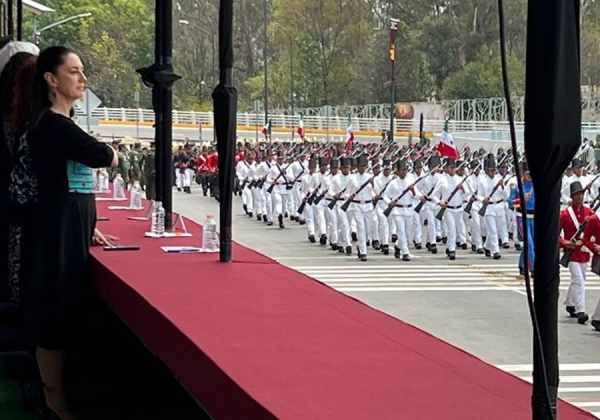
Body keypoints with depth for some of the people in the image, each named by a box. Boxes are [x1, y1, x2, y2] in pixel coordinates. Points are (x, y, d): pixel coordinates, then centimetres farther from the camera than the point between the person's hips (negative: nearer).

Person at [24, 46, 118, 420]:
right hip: (59, 230, -10)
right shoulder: (52, 124, -16)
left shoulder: (62, 123, 15)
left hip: (72, 228, 10)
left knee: (68, 312, 14)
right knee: (56, 313, -1)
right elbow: (105, 157, -21)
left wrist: (87, 228, 14)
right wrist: (110, 152, 3)